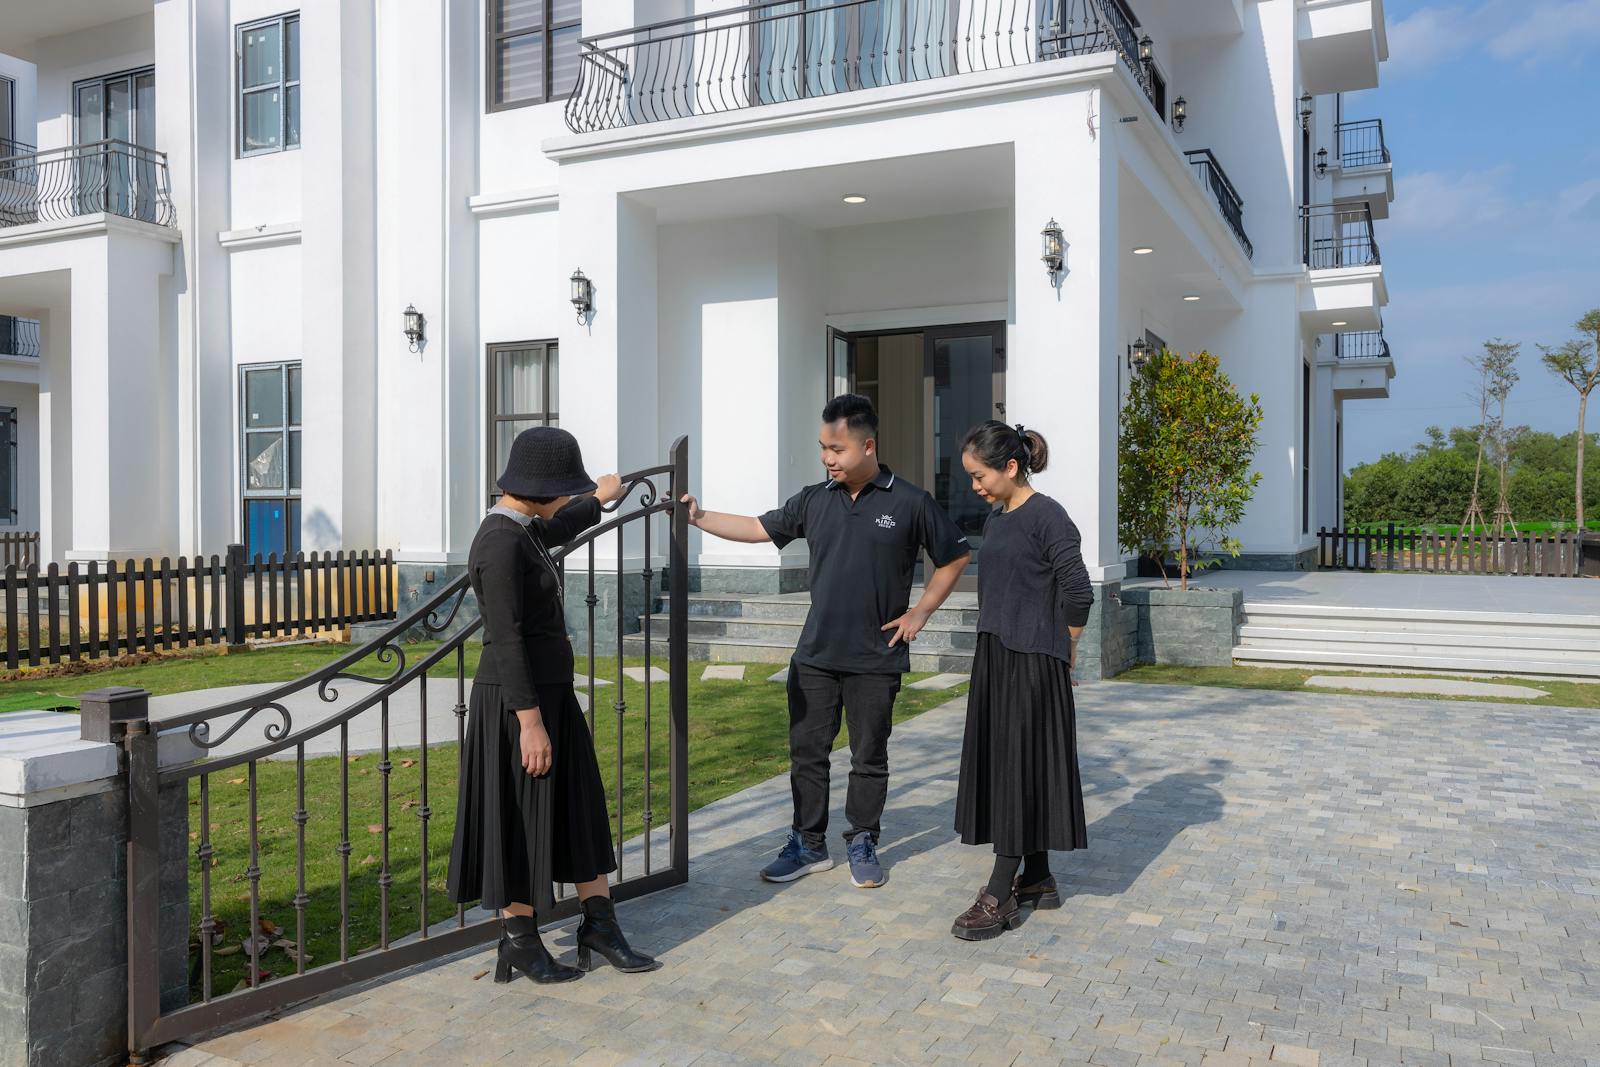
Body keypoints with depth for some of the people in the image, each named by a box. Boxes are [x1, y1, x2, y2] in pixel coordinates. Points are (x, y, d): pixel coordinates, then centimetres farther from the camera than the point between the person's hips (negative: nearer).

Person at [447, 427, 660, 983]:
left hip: (550, 690, 10)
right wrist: (530, 721, -23)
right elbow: (506, 640, -23)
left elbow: (553, 529, 34)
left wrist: (598, 501, 50)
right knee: (516, 819, 5)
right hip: (515, 701, -10)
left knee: (578, 808, 14)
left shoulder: (519, 532, 9)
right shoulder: (502, 544, -20)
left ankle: (599, 924, 25)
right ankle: (520, 942, 20)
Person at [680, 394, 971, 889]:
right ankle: (809, 844, 22)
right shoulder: (815, 500, 4)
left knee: (869, 758, 10)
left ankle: (863, 844, 26)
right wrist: (700, 518, -1)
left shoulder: (909, 502, -7)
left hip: (875, 660, -3)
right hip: (815, 657, 3)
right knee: (806, 752, 8)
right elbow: (759, 528, 8)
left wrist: (920, 612, -1)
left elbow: (954, 557, 3)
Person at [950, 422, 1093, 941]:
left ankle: (1001, 897, 4)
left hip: (1033, 664, -9)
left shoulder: (1046, 516, -14)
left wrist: (1063, 651, -3)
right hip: (995, 658, 9)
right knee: (999, 765, 13)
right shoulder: (996, 518, 12)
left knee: (1020, 769, -3)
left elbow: (1078, 593, -15)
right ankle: (1037, 880, 26)